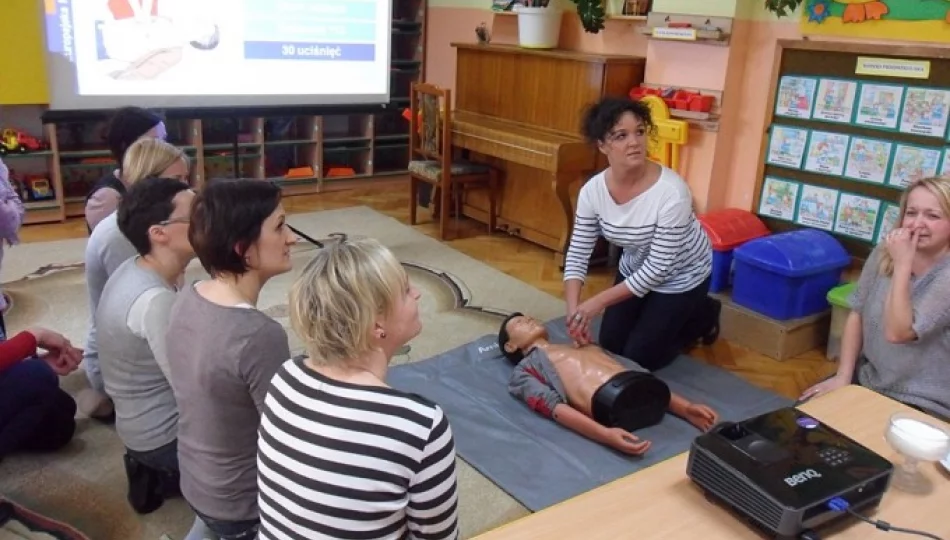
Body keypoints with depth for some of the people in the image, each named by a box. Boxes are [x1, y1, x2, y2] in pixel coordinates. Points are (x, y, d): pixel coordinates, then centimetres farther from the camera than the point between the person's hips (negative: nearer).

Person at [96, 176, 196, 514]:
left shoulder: (134, 270, -1)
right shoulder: (155, 300, -30)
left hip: (147, 422, 8)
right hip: (165, 437, -8)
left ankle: (159, 472, 18)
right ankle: (171, 474, 10)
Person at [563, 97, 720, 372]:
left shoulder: (671, 191, -36)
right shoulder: (592, 191, -21)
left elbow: (659, 268, -31)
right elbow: (577, 254, -14)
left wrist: (598, 302, -32)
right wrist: (574, 310, -28)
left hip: (680, 276, -5)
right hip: (635, 270, 5)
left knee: (638, 359, 1)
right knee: (610, 347, 12)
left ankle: (703, 316, 23)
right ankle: (682, 315, 32)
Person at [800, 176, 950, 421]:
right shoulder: (884, 253, -2)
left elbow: (897, 332, -26)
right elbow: (857, 314, 3)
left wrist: (902, 264, -27)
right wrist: (843, 376, -3)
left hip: (921, 405, -5)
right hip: (866, 380, 5)